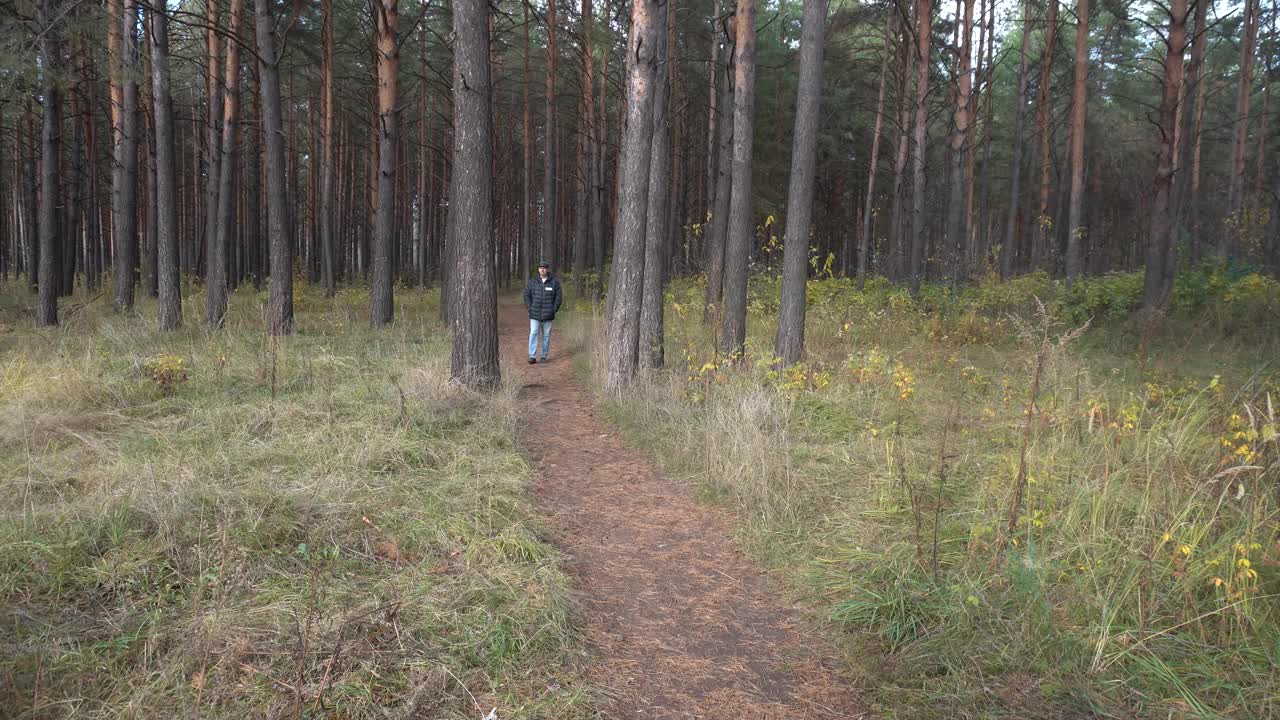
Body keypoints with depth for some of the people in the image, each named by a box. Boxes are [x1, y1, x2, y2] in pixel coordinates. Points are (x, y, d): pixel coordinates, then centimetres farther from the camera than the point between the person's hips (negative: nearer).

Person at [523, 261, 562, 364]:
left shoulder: (554, 282, 1)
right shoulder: (532, 281, 4)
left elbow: (558, 297, 2)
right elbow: (526, 295, 8)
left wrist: (554, 310, -4)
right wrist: (530, 308, -1)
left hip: (548, 315, 0)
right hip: (534, 314, 0)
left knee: (546, 335, 5)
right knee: (533, 334, -7)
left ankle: (544, 356, 14)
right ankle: (532, 356, -7)